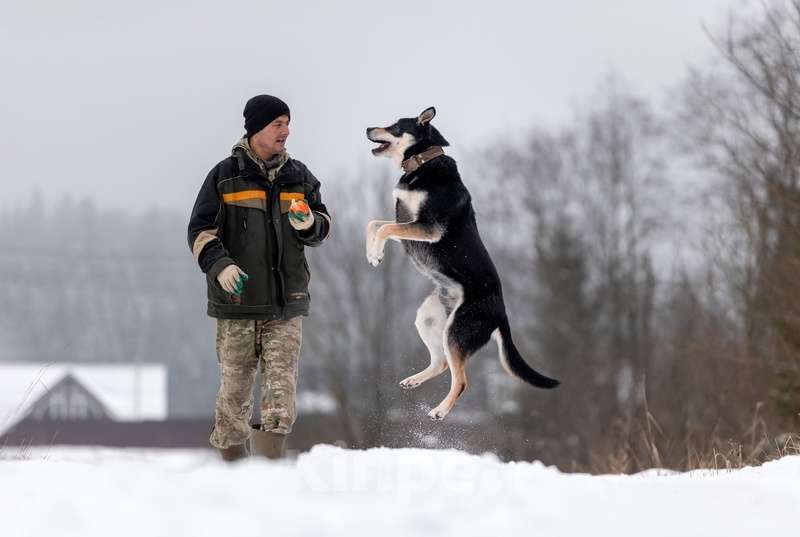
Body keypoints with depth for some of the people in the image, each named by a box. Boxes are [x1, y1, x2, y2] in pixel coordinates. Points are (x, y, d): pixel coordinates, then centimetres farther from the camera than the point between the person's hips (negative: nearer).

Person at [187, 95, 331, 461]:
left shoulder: (298, 177, 11)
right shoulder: (225, 176, 0)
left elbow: (323, 224, 19)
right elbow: (201, 230, -1)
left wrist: (309, 225, -5)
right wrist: (219, 264, -18)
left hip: (286, 304, 2)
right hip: (237, 303, -2)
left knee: (281, 390, -9)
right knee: (234, 389, 4)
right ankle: (230, 461, 17)